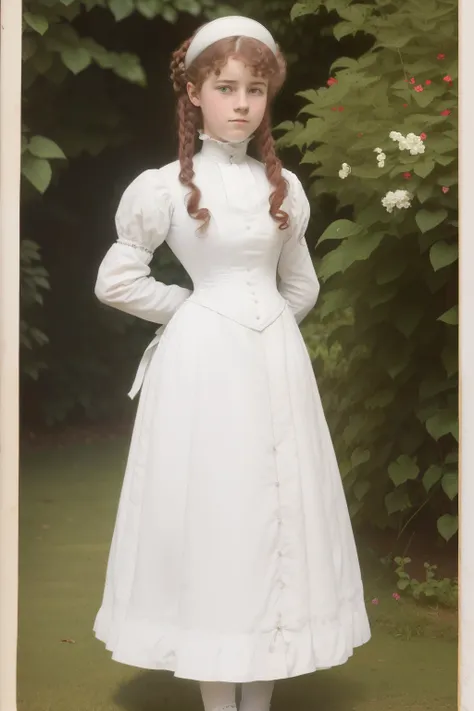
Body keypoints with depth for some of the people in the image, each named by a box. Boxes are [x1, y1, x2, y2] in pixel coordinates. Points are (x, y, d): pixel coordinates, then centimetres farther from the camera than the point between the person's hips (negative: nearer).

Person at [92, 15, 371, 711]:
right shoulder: (166, 186, -5)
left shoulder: (284, 185, 7)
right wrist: (195, 310, 0)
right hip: (202, 364, -4)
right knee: (210, 511, 1)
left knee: (276, 512, 6)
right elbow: (116, 281, -4)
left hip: (275, 363, 4)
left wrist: (262, 327, 6)